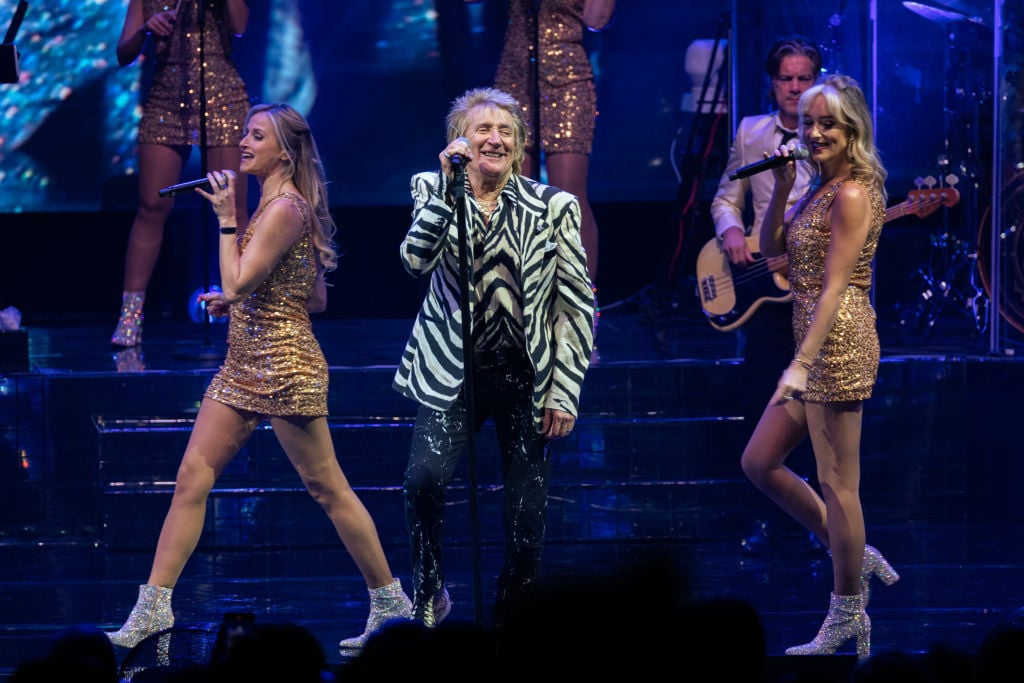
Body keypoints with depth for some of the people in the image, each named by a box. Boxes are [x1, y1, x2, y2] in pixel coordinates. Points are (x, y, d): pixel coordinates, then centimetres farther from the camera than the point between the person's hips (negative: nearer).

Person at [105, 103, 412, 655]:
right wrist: (238, 300, 14)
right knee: (192, 478, 3)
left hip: (283, 362, -10)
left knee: (326, 487, -1)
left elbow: (239, 280, -22)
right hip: (245, 364, 10)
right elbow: (316, 299, 19)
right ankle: (153, 606, 3)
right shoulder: (274, 206, 15)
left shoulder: (285, 208, -15)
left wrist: (226, 218, -14)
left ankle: (390, 603, 9)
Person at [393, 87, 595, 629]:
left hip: (526, 375, 1)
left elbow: (578, 306, 2)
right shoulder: (435, 191, 3)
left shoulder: (552, 207, 2)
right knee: (424, 478, -24)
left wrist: (565, 393, -4)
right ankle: (429, 592, -2)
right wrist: (449, 184, -21)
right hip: (453, 371, -1)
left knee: (528, 516, 0)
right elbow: (417, 260, -16)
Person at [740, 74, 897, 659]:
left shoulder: (852, 194, -14)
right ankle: (855, 556, 22)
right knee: (759, 462, 13)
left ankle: (848, 617, 6)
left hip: (839, 342, -10)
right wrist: (781, 188, 3)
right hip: (818, 345, 10)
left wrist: (801, 365, -24)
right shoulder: (821, 188, 15)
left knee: (836, 483, -3)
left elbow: (835, 288, -19)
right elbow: (772, 248, 17)